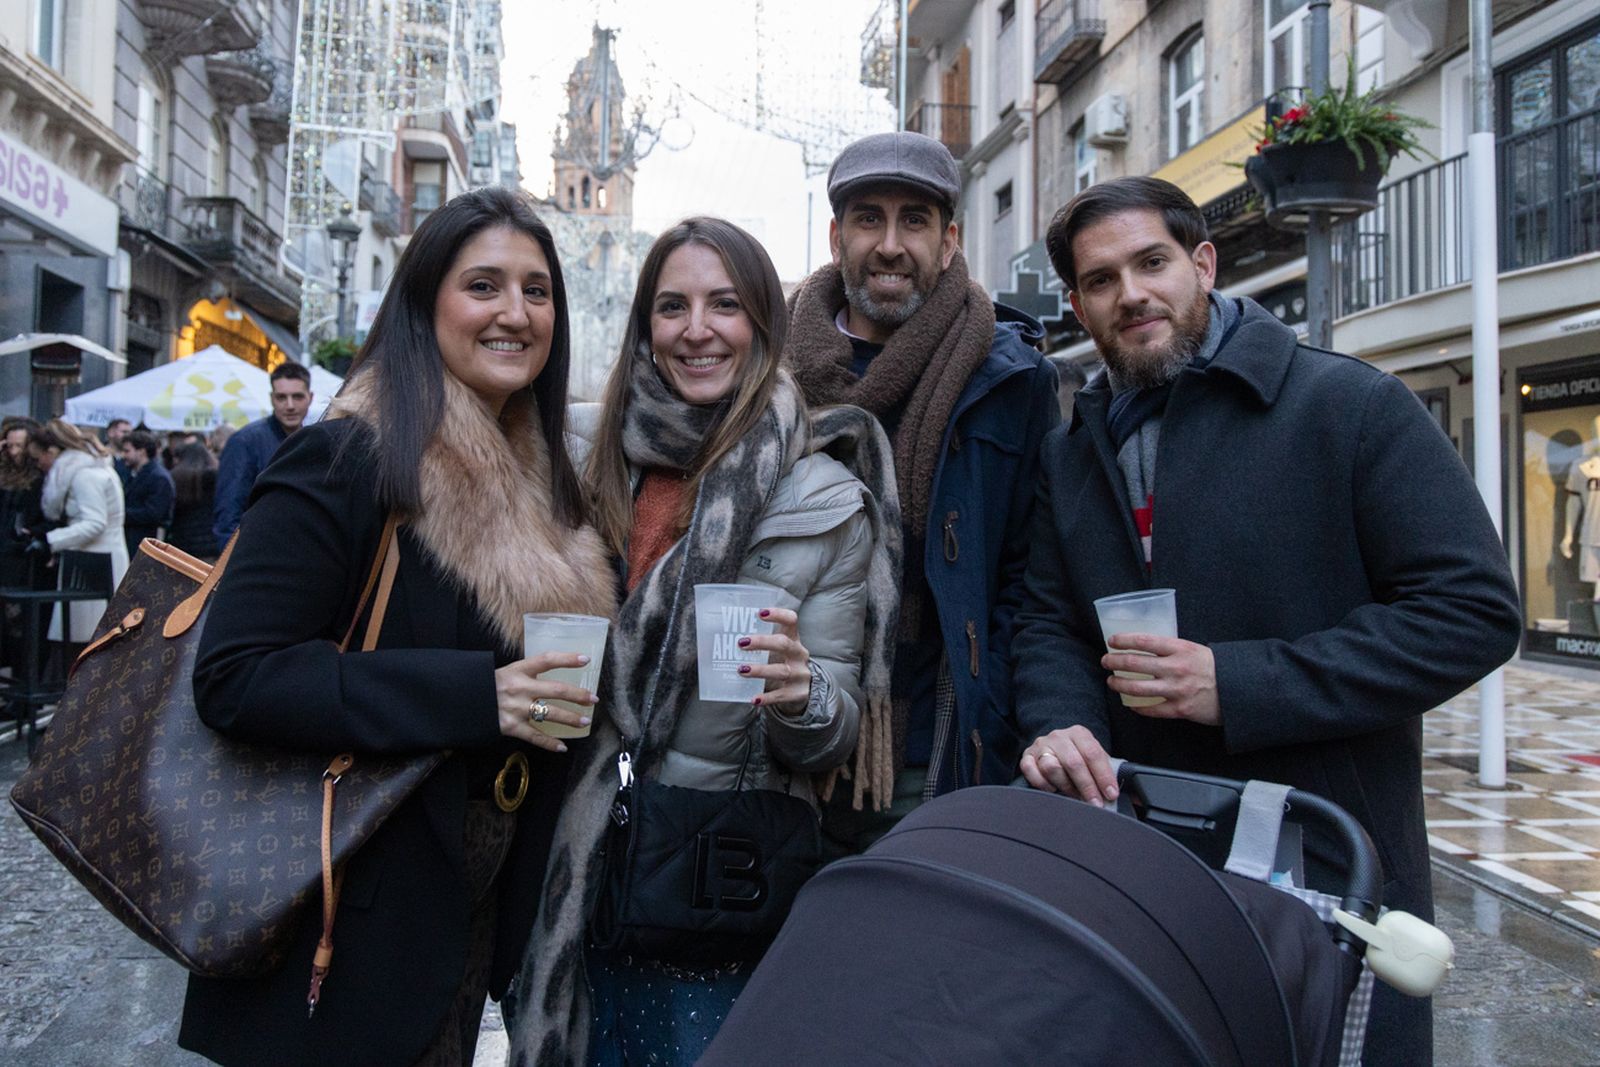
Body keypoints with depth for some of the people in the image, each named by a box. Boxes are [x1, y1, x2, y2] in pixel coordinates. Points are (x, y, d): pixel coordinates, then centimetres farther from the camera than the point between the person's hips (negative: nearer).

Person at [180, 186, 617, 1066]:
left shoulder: (531, 478, 7)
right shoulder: (352, 462, -17)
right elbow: (232, 676, -23)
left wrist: (566, 694, 1)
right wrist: (471, 695, -29)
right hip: (356, 920, -7)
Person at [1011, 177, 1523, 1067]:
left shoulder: (1351, 405, -9)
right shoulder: (1073, 453, 9)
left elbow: (1475, 608, -15)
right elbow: (1049, 624, 9)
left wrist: (1239, 684, -21)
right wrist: (1062, 724, -15)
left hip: (1331, 864, -4)